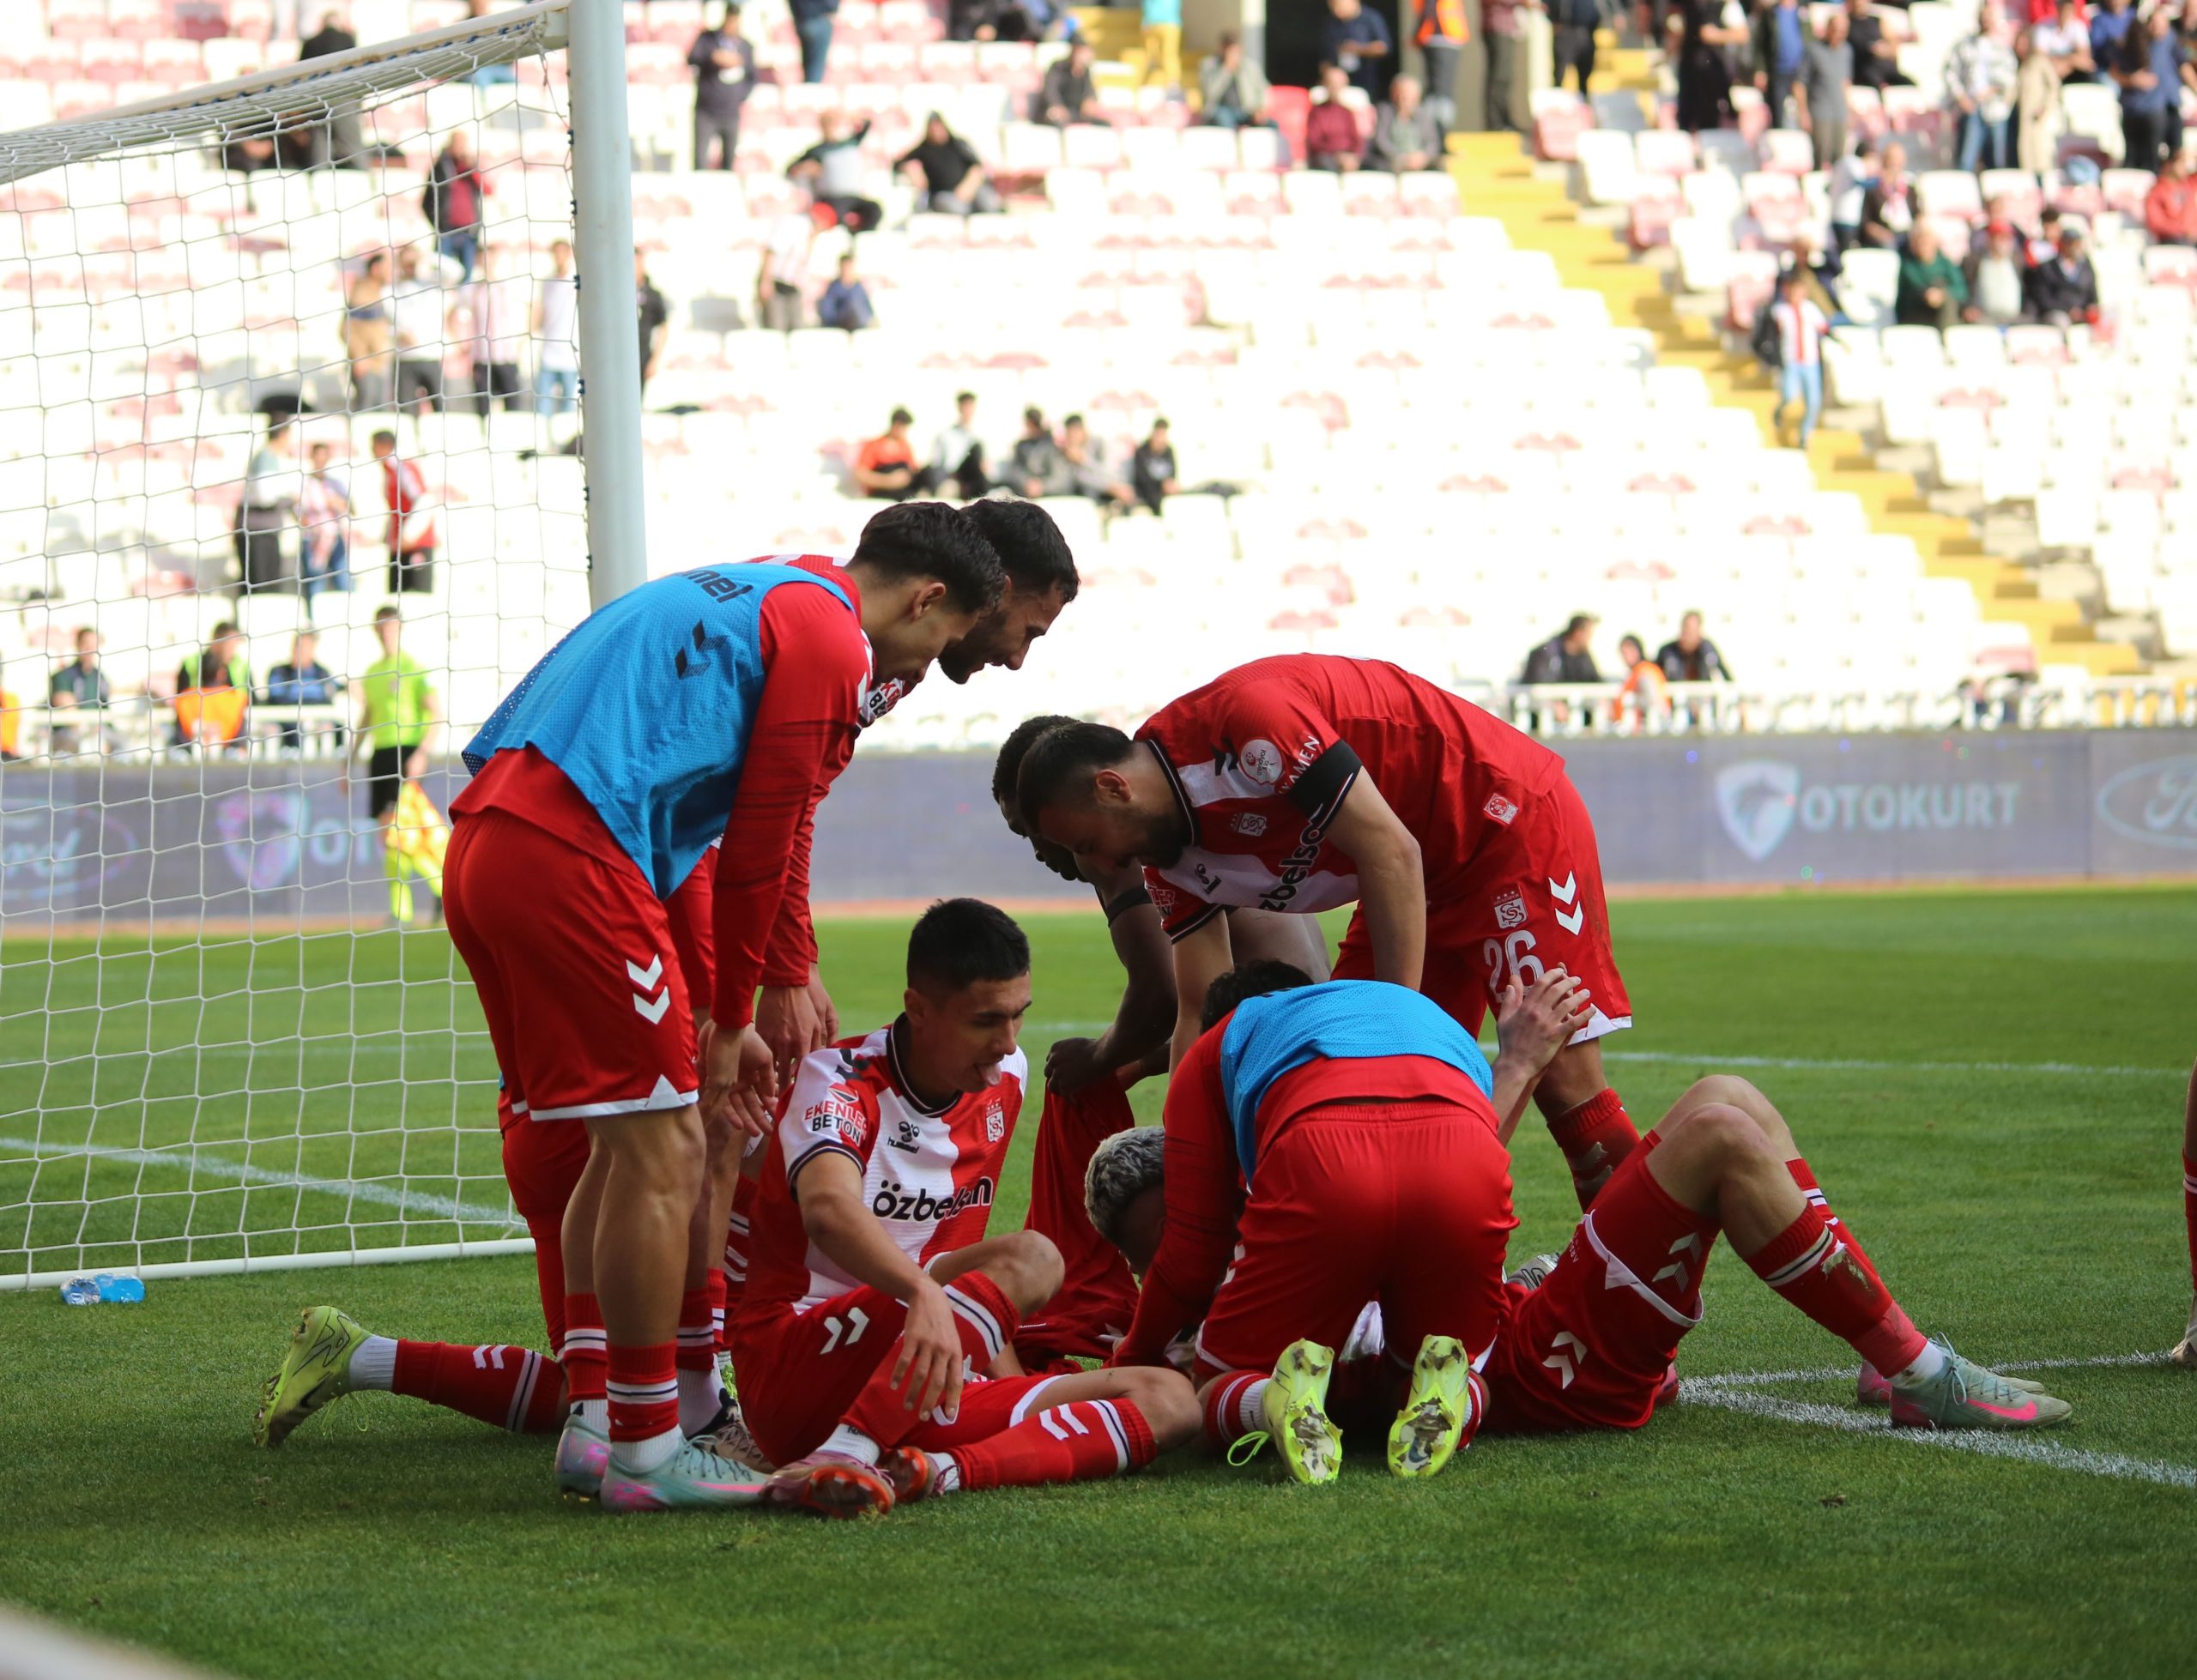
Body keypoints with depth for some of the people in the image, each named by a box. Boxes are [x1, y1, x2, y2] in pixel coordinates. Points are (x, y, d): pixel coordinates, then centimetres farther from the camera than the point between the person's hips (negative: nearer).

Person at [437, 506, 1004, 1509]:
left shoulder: (757, 600, 28)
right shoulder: (829, 641, -2)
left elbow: (769, 828, 34)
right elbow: (755, 850, -1)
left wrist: (787, 980, 38)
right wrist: (727, 1028, 8)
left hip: (484, 845, 10)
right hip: (570, 856, -10)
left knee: (634, 1141, 18)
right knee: (660, 1154, -3)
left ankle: (595, 1429, 20)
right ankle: (644, 1454, 2)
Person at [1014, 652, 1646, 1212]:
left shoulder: (1245, 719, -28)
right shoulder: (1170, 858, 0)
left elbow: (1391, 852, -27)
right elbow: (1201, 1012, 5)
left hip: (1512, 819, -9)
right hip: (1431, 874, 9)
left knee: (1562, 1075, -15)